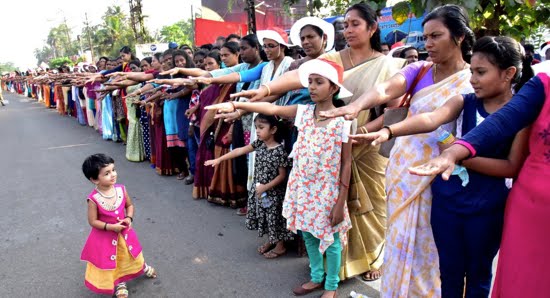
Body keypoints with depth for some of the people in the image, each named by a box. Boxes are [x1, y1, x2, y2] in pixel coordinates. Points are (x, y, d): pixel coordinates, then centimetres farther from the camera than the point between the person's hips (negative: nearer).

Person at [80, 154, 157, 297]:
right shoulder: (94, 199, -27)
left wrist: (129, 218, -16)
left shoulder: (121, 189, -16)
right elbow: (93, 221, -18)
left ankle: (143, 268, 57)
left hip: (124, 232, 4)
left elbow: (129, 205, 1)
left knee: (129, 255, 27)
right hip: (105, 236, -3)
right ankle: (120, 284, 43)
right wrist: (111, 227, -26)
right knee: (111, 262, 17)